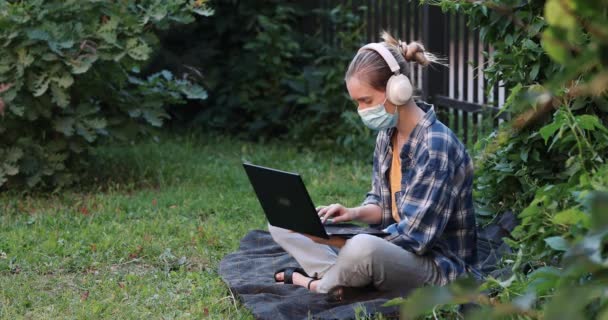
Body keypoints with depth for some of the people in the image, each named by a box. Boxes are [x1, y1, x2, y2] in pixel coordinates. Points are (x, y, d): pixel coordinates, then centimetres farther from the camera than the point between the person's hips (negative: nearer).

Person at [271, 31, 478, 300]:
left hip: (439, 266, -9)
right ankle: (336, 276, -20)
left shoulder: (437, 146, -22)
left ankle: (318, 283, -11)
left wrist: (336, 240, -25)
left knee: (364, 248, -42)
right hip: (396, 246, 9)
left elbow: (414, 237, -24)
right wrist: (354, 214, -8)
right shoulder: (387, 134, 4)